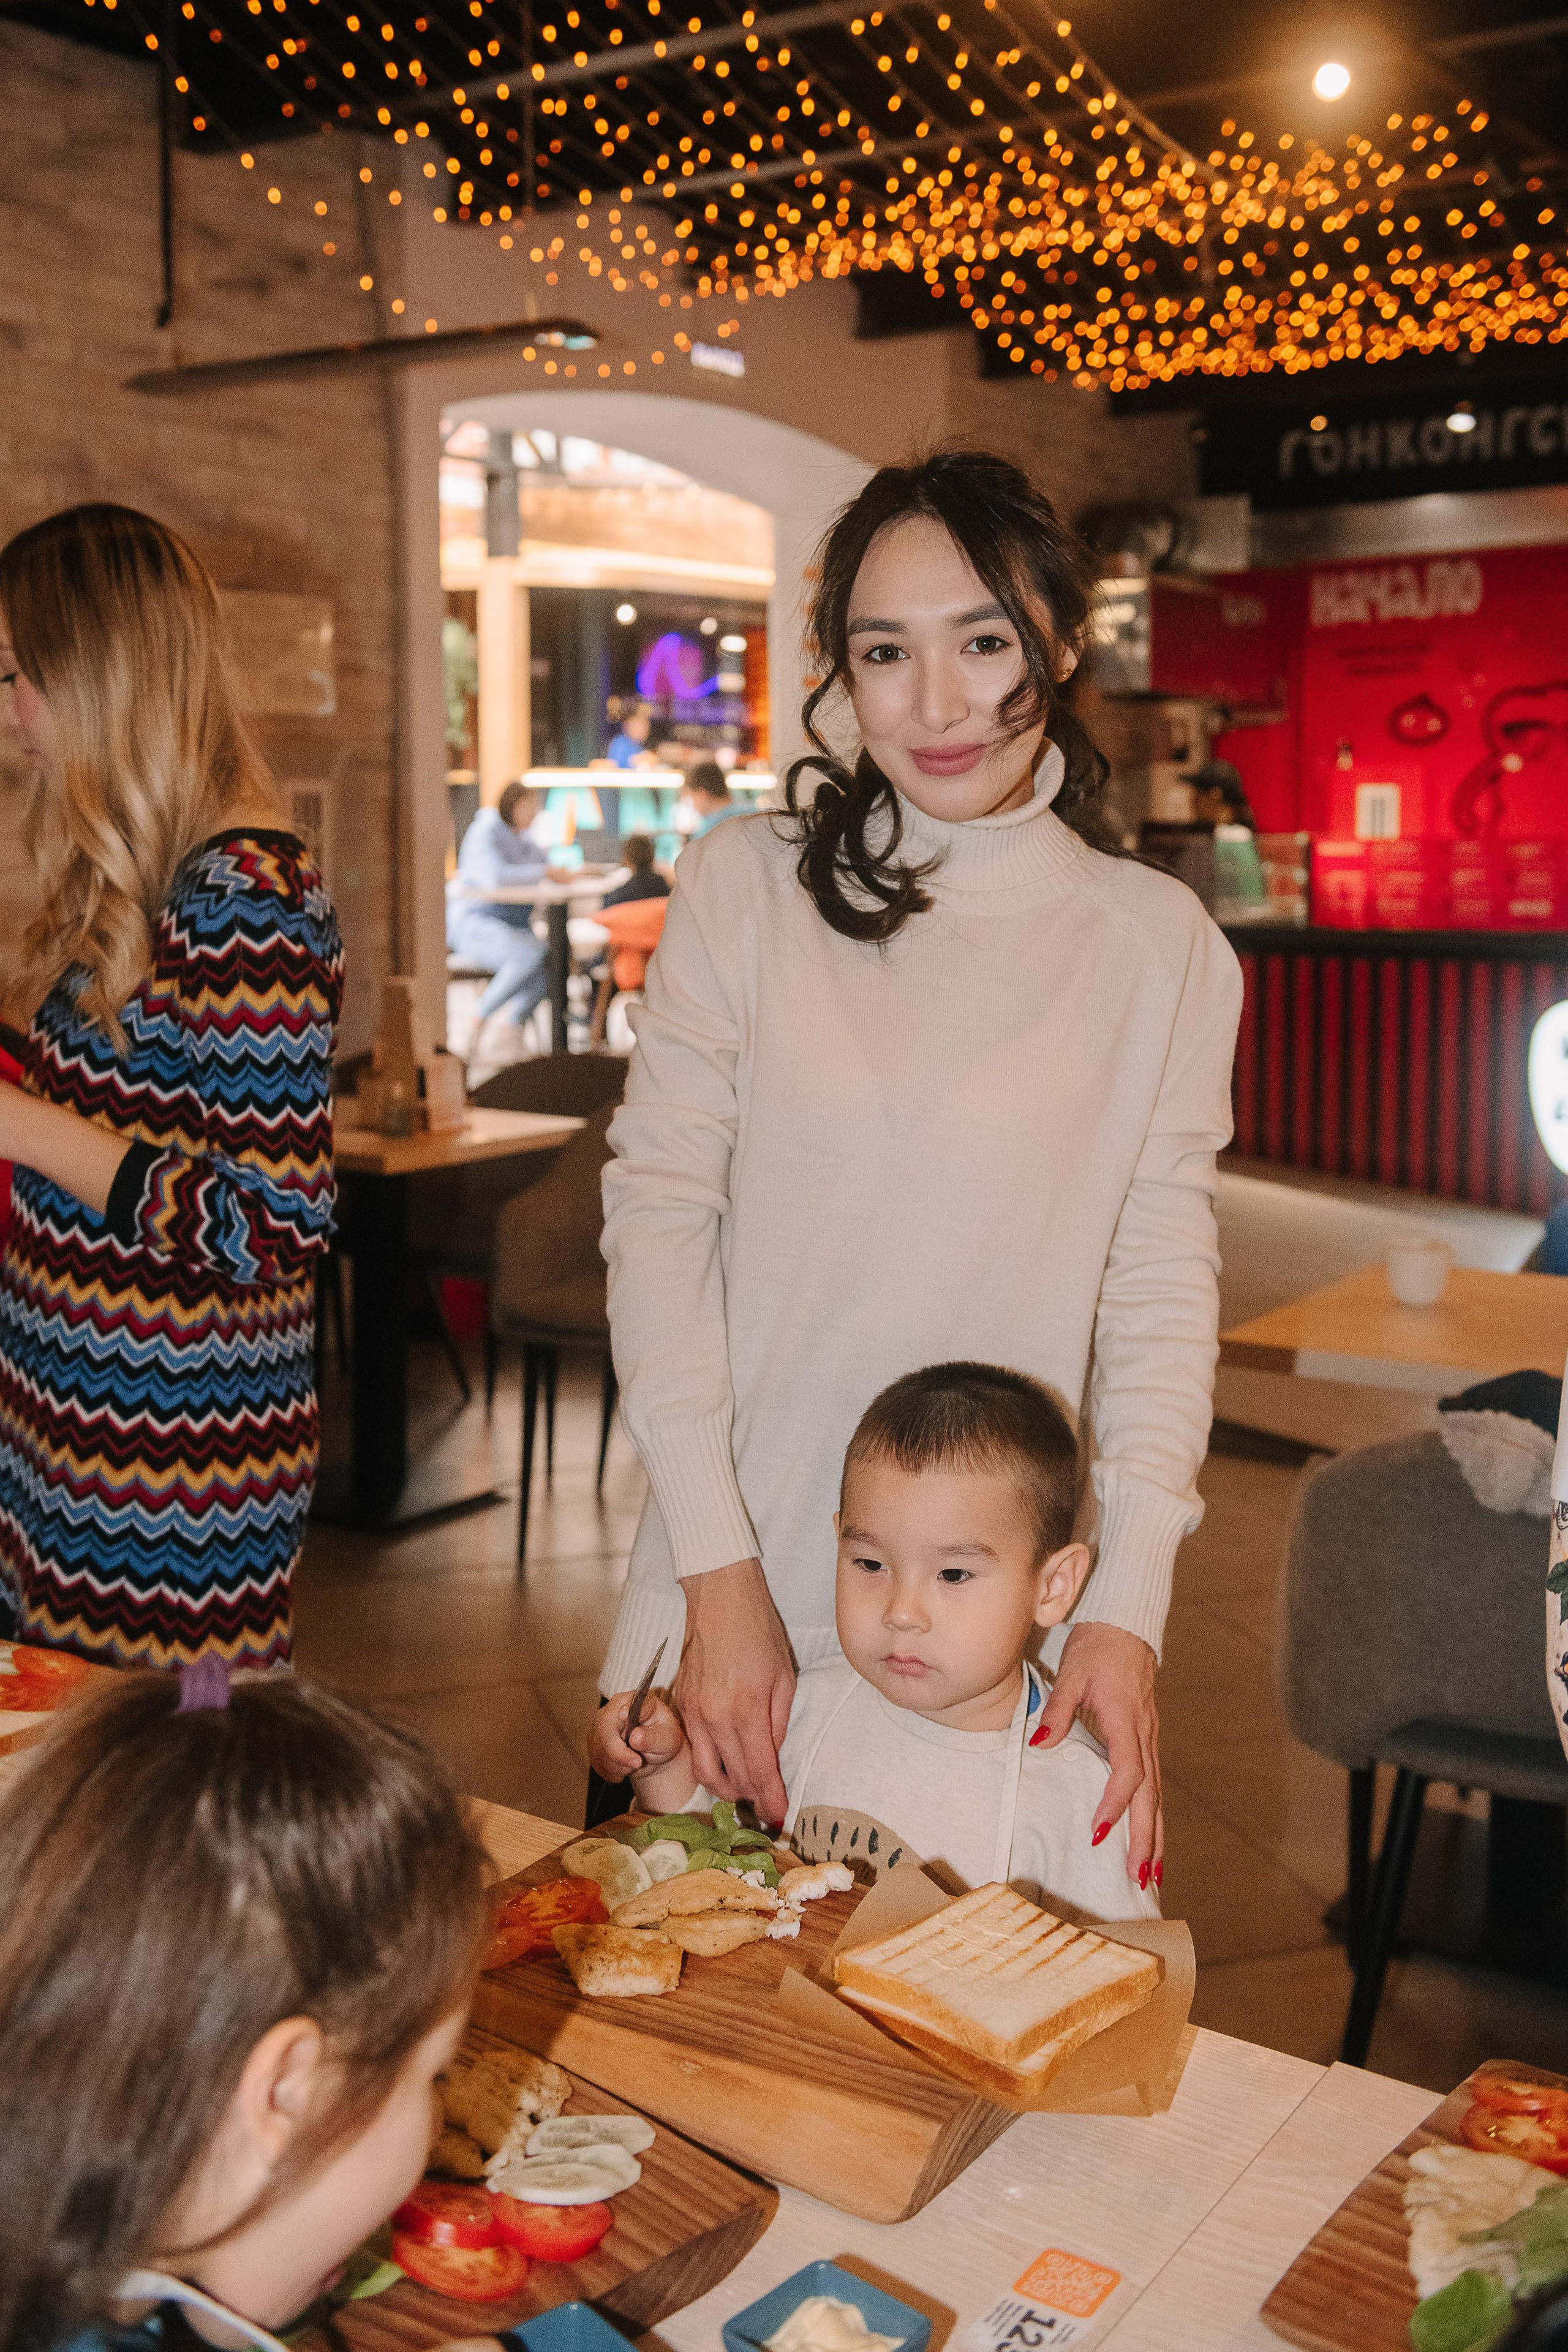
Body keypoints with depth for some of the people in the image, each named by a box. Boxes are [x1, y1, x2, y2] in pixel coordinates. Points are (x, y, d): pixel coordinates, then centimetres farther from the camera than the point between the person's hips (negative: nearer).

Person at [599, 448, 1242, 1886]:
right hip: (741, 1578, 1)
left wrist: (1128, 1609, -12)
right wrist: (718, 1575, -10)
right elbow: (658, 1213, -5)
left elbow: (1162, 1294, -1)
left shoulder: (1161, 945, -1)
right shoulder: (744, 888, -2)